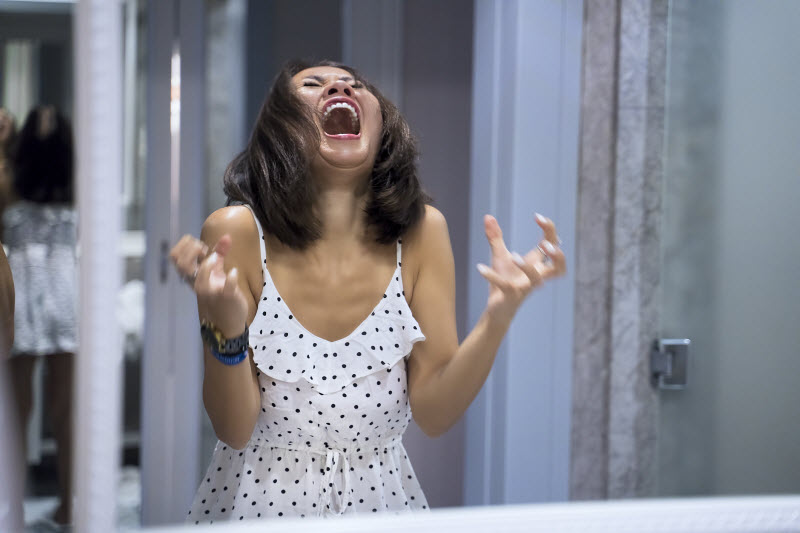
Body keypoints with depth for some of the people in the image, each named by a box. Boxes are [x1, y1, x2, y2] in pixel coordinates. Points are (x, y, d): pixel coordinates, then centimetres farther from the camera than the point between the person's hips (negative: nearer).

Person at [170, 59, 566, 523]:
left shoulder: (421, 232, -5)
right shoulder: (238, 232, -12)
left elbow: (433, 414, -6)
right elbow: (235, 431, -12)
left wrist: (498, 319, -19)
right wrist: (226, 327, -28)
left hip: (382, 498, 2)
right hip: (260, 501, -2)